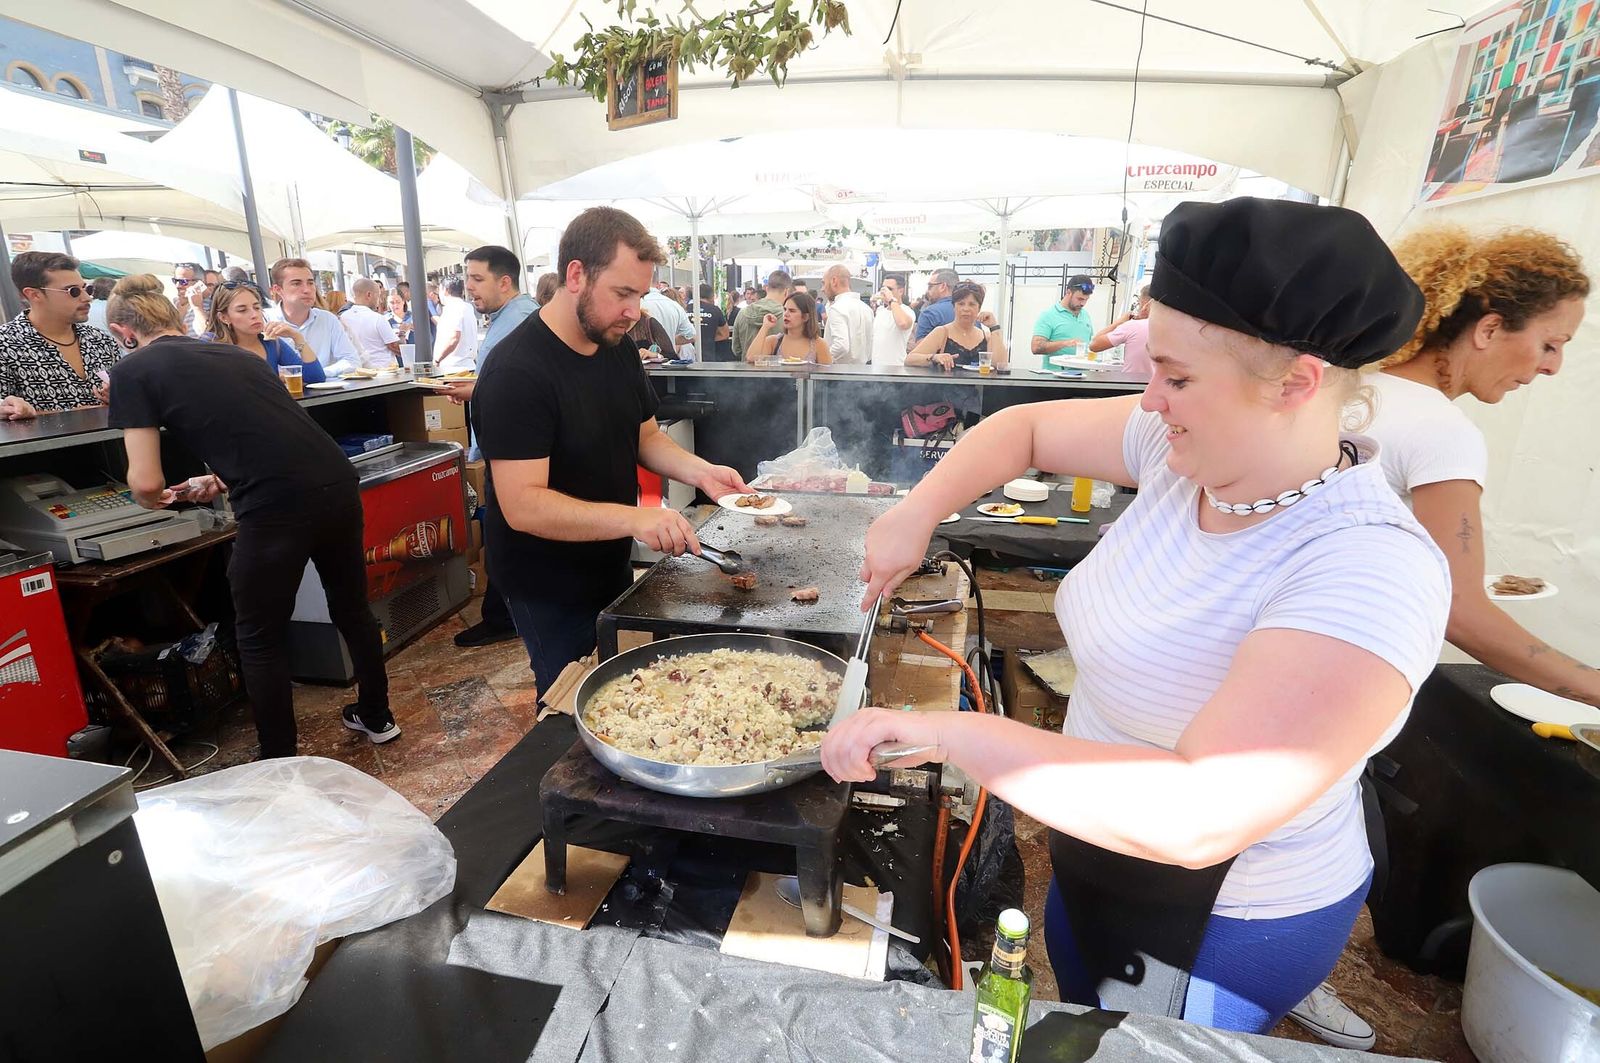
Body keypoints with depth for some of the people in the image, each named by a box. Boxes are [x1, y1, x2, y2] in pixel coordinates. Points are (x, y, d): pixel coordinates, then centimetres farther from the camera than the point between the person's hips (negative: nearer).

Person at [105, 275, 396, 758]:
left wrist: (156, 497, 24)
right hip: (338, 483, 6)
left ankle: (280, 766, 27)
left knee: (260, 638, 15)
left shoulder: (133, 371, 6)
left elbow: (145, 483, 2)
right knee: (352, 607, 23)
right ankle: (376, 716, 41)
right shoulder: (235, 353, 23)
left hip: (277, 506, -6)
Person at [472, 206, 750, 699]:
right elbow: (522, 505, -31)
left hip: (612, 566, 8)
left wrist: (699, 471, -9)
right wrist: (633, 518, -42)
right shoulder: (517, 370, -25)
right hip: (551, 594, -7)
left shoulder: (619, 346, 0)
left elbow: (645, 436, 10)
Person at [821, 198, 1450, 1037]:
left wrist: (952, 733, -41)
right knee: (1074, 1026, 31)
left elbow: (1201, 817, -43)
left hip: (1220, 928, -6)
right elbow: (1023, 427, 0)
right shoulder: (1187, 448, -13)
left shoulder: (1368, 570, -34)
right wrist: (916, 513, -13)